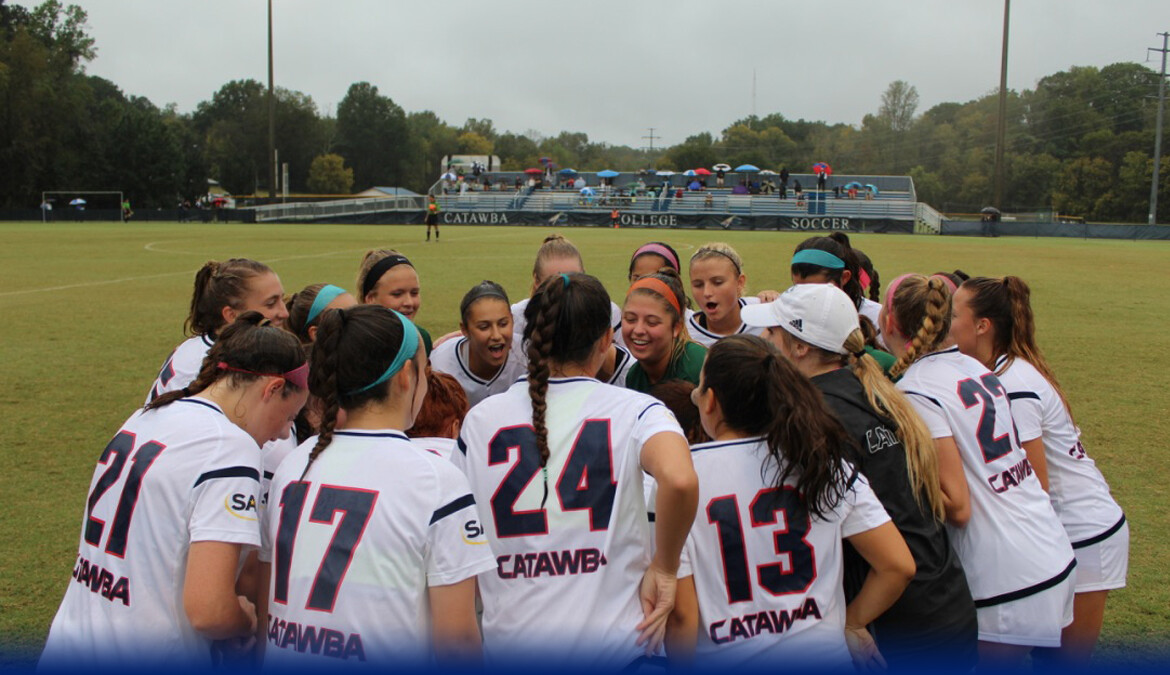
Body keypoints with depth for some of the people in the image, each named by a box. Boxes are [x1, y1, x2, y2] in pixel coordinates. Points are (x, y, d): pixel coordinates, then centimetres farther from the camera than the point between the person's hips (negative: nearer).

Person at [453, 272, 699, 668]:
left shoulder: (480, 419, 0)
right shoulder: (633, 410, -8)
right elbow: (680, 480, -27)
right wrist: (664, 568, -13)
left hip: (509, 642, 3)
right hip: (614, 643, -2)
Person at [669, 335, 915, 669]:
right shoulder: (825, 459, -3)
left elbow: (682, 613, -13)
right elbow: (899, 566, -3)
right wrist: (850, 622, 10)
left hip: (729, 663, -2)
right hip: (824, 658, 2)